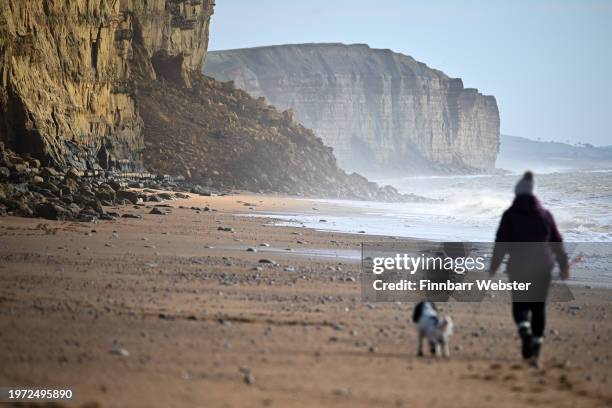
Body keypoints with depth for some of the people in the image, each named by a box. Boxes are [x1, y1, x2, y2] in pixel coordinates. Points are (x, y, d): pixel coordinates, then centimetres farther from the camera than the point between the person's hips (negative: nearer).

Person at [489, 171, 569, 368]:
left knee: (520, 305, 8)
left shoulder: (510, 215, -3)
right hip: (542, 267, 2)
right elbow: (557, 242, 9)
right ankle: (535, 353, 8)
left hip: (519, 268, -2)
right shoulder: (545, 214, 6)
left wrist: (493, 268, -1)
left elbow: (501, 243, -6)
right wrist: (564, 265, 19)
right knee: (538, 307, 10)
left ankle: (525, 330, -25)